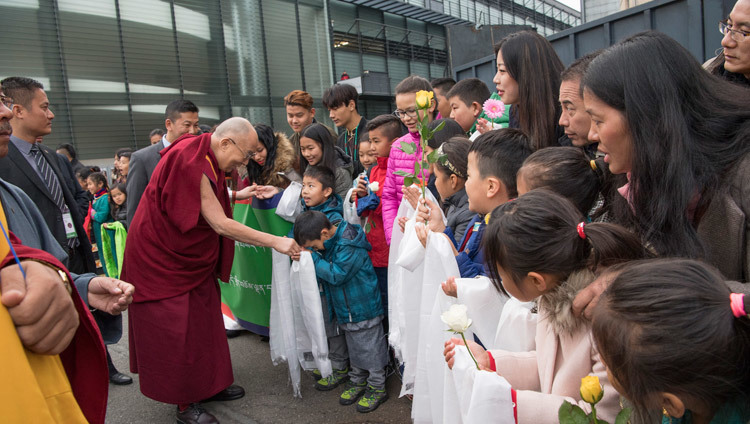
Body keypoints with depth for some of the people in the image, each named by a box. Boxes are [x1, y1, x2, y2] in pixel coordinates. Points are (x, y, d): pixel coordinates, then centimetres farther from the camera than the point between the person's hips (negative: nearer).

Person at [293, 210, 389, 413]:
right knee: (354, 349, 22)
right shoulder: (329, 242, 0)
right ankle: (358, 381, 38)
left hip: (364, 310, -8)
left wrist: (313, 258, -22)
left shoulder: (349, 246, -26)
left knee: (370, 350, 7)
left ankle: (377, 387, 23)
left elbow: (337, 275, -27)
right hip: (346, 311, 9)